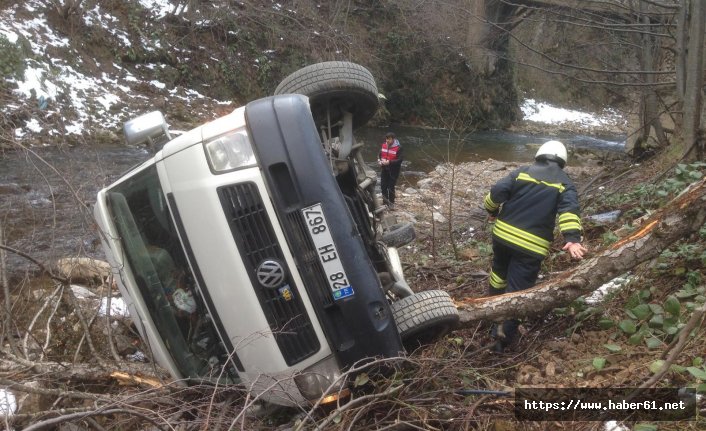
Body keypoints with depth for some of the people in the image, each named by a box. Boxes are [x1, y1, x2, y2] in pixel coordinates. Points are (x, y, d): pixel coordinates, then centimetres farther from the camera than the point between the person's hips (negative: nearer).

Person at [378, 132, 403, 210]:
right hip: (384, 169, 5)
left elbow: (399, 160, -17)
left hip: (393, 171, -5)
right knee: (383, 186, 10)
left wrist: (389, 162, -26)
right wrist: (379, 161, -6)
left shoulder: (398, 148, -13)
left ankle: (391, 202, 14)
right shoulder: (383, 145, 4)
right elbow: (379, 155, 15)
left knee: (391, 187, -3)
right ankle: (385, 200, 30)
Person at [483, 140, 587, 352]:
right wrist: (572, 238, -27)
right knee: (517, 288, 1)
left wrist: (492, 211, 16)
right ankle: (504, 333, -1)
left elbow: (497, 191, -3)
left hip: (503, 233, 3)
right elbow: (569, 210, -15)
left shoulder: (522, 172, 6)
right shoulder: (565, 183, 3)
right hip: (532, 245, -3)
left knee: (499, 271, 28)